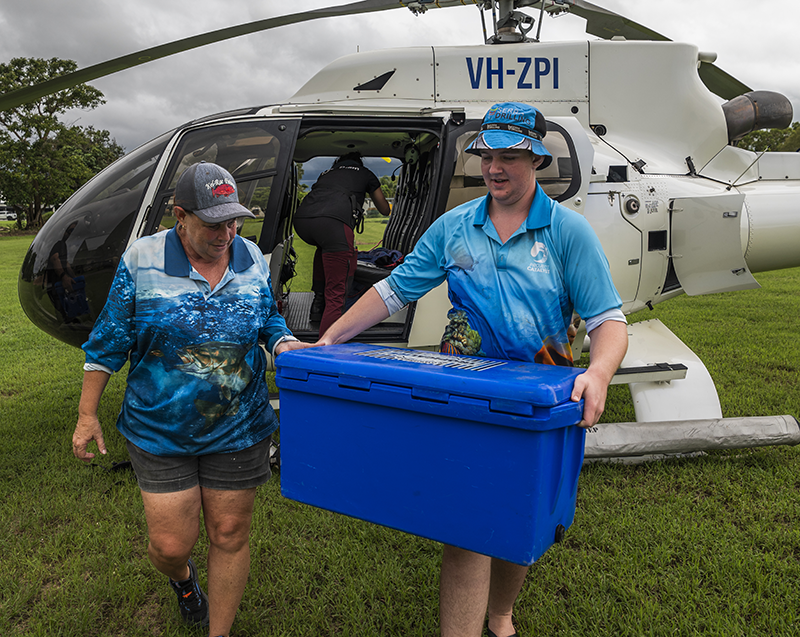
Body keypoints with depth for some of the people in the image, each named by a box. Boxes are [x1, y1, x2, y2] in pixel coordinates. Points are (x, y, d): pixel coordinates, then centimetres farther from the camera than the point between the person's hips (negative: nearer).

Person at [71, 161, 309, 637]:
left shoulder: (252, 259, -2)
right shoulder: (142, 261, -9)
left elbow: (270, 320, 13)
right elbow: (110, 342, -1)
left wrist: (286, 346, -10)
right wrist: (87, 415, 1)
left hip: (238, 430, 2)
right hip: (160, 432, -1)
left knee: (230, 536, 10)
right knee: (171, 544, 5)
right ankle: (182, 577, 45)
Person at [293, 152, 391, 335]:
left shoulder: (327, 173, 40)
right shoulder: (365, 173, 32)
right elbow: (385, 210, 43)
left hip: (301, 219, 5)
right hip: (334, 221, -5)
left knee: (325, 246, 40)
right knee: (335, 294, -4)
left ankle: (318, 302, 34)